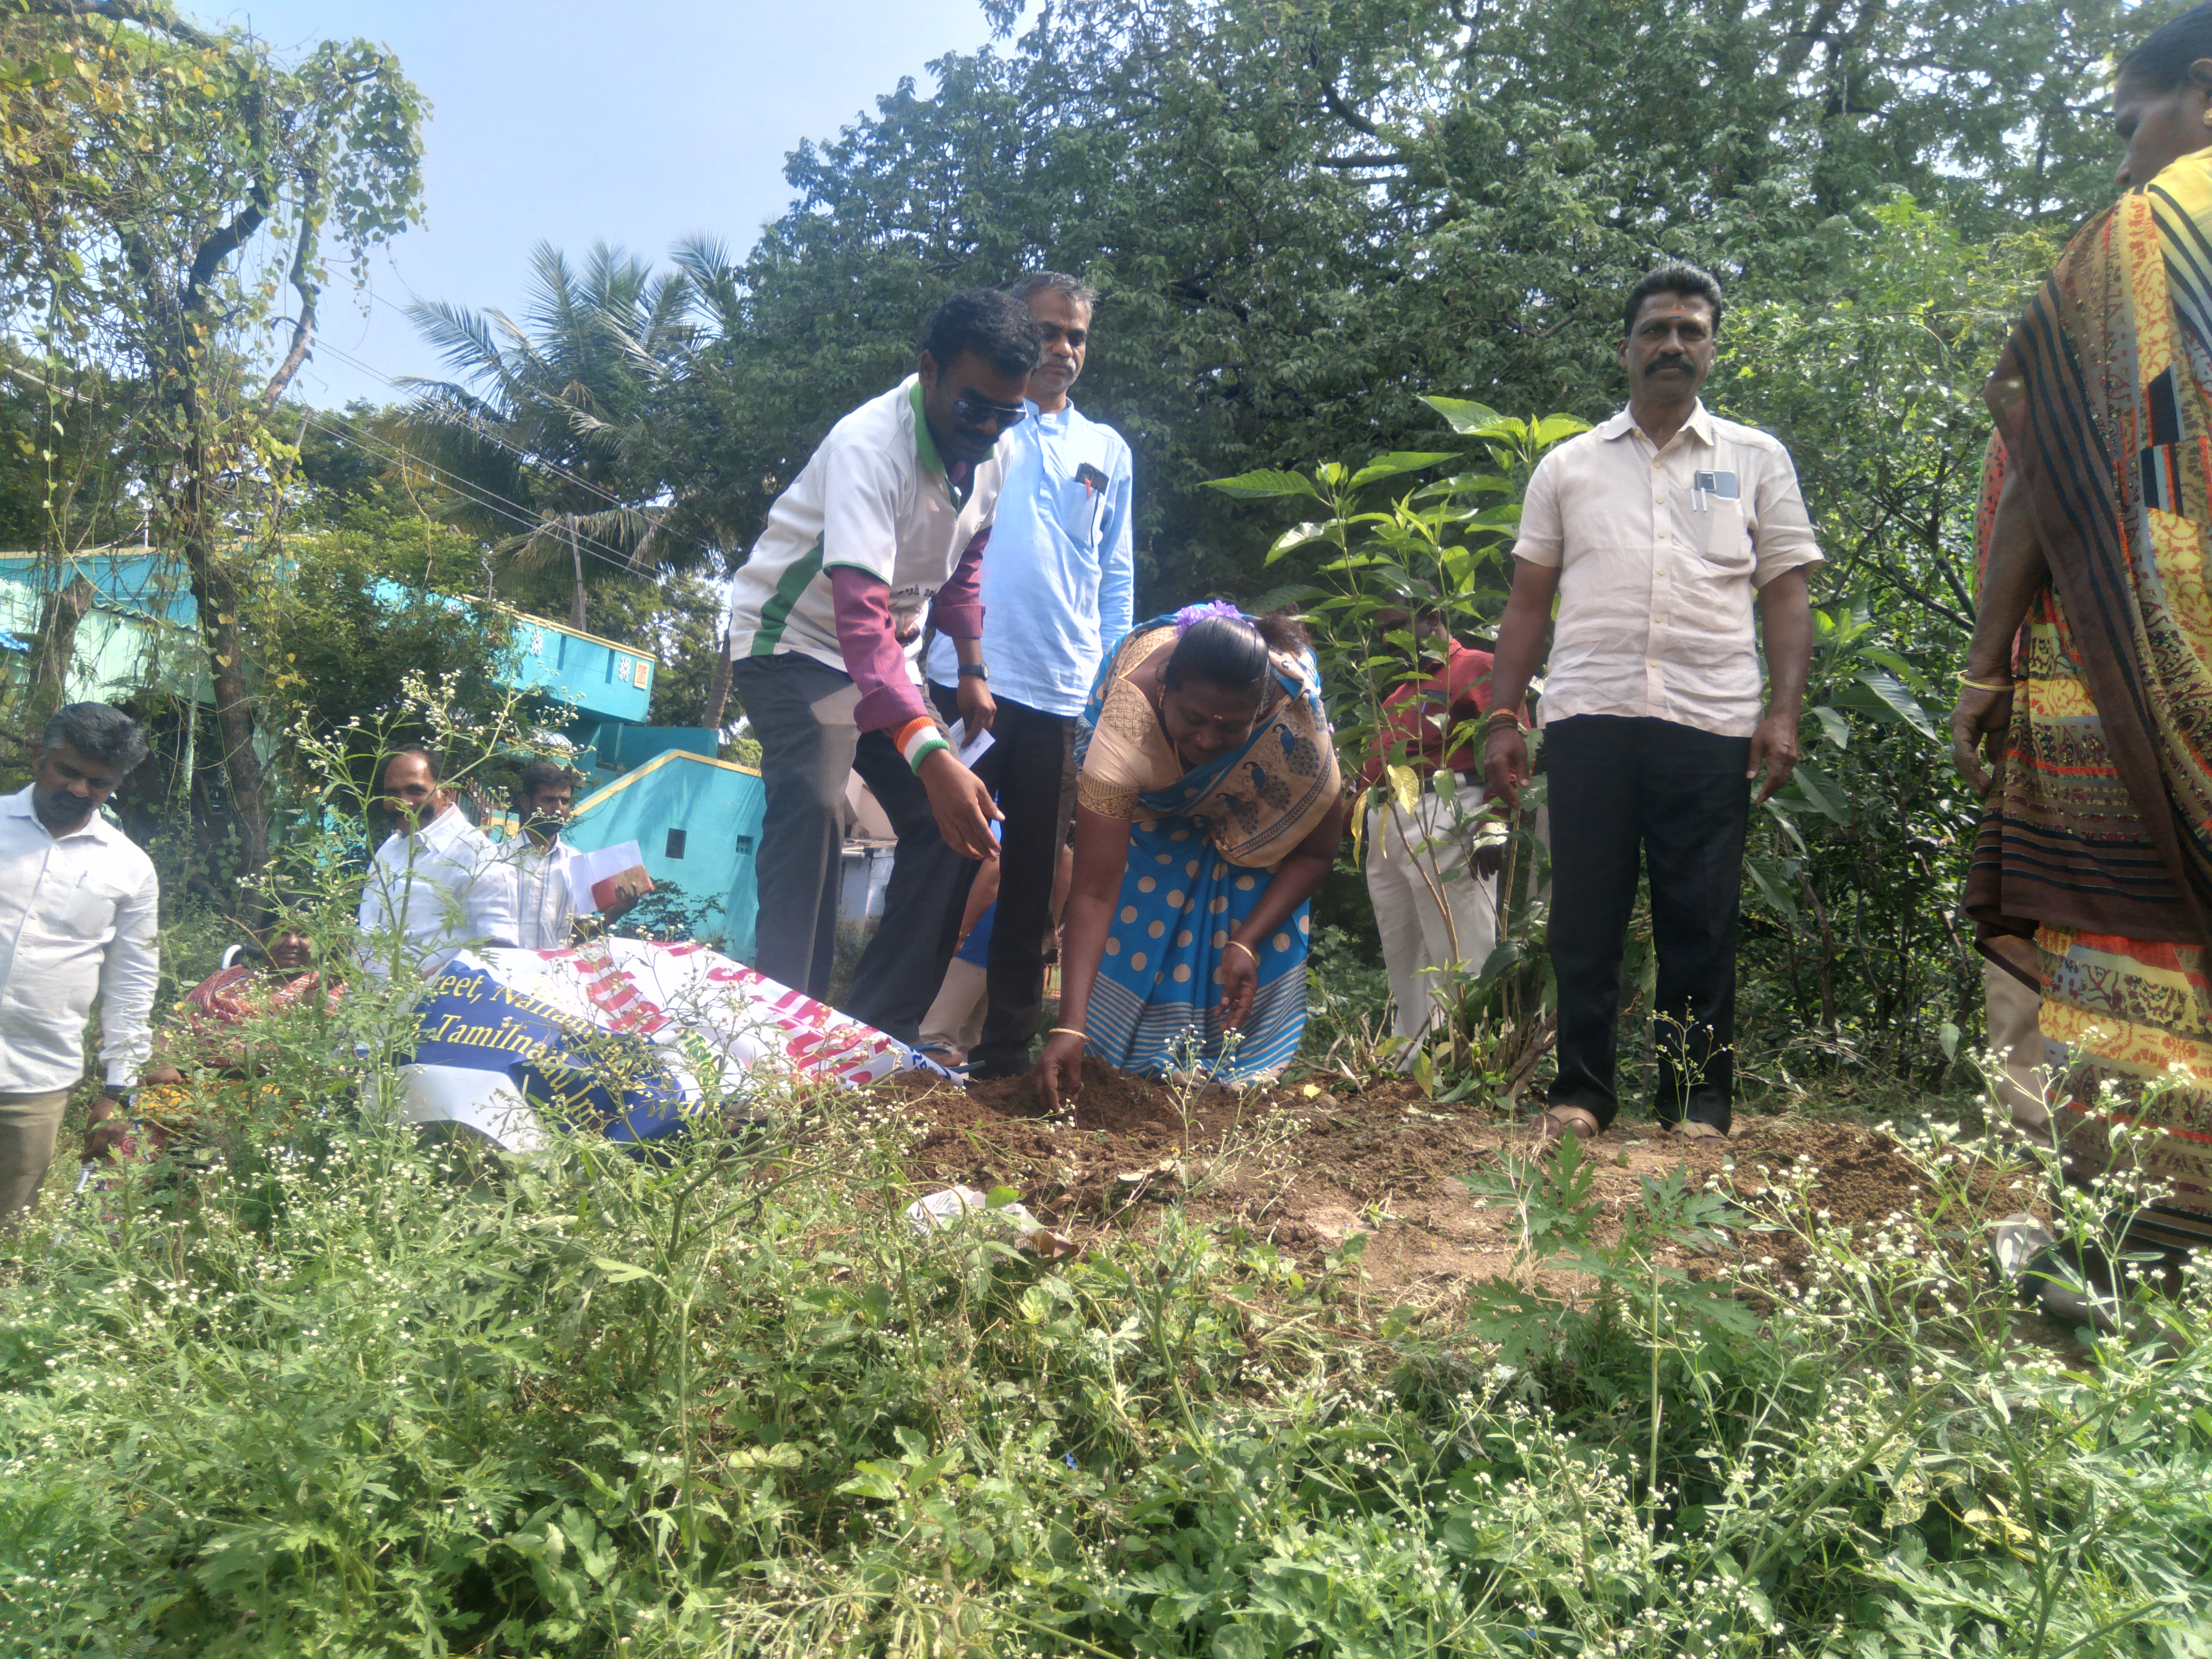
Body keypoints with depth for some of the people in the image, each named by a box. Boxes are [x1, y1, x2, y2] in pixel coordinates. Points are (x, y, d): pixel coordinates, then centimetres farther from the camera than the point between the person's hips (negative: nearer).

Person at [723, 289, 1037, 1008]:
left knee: (951, 826, -2)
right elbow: (861, 614, -43)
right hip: (798, 643, -7)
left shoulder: (993, 456, -6)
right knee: (812, 811, -29)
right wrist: (930, 754, -54)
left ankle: (879, 1030, 4)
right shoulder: (869, 447, -31)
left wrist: (971, 668, 2)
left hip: (891, 654, 7)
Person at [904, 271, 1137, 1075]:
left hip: (1063, 697, 4)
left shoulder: (1109, 451, 17)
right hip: (968, 683, -3)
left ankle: (1007, 1046, 17)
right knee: (938, 867, -5)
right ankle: (880, 1035, 2)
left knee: (1033, 885, 8)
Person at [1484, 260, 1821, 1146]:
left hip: (1713, 723, 0)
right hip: (1590, 716, 1)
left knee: (1701, 922, 1)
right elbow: (1529, 602, 15)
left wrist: (1785, 712, -3)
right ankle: (1581, 1092, 11)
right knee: (1584, 915, 1)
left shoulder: (1756, 460, 16)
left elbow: (1786, 594, 11)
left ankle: (1699, 1103, 12)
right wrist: (1504, 718, 6)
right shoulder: (1568, 467, 17)